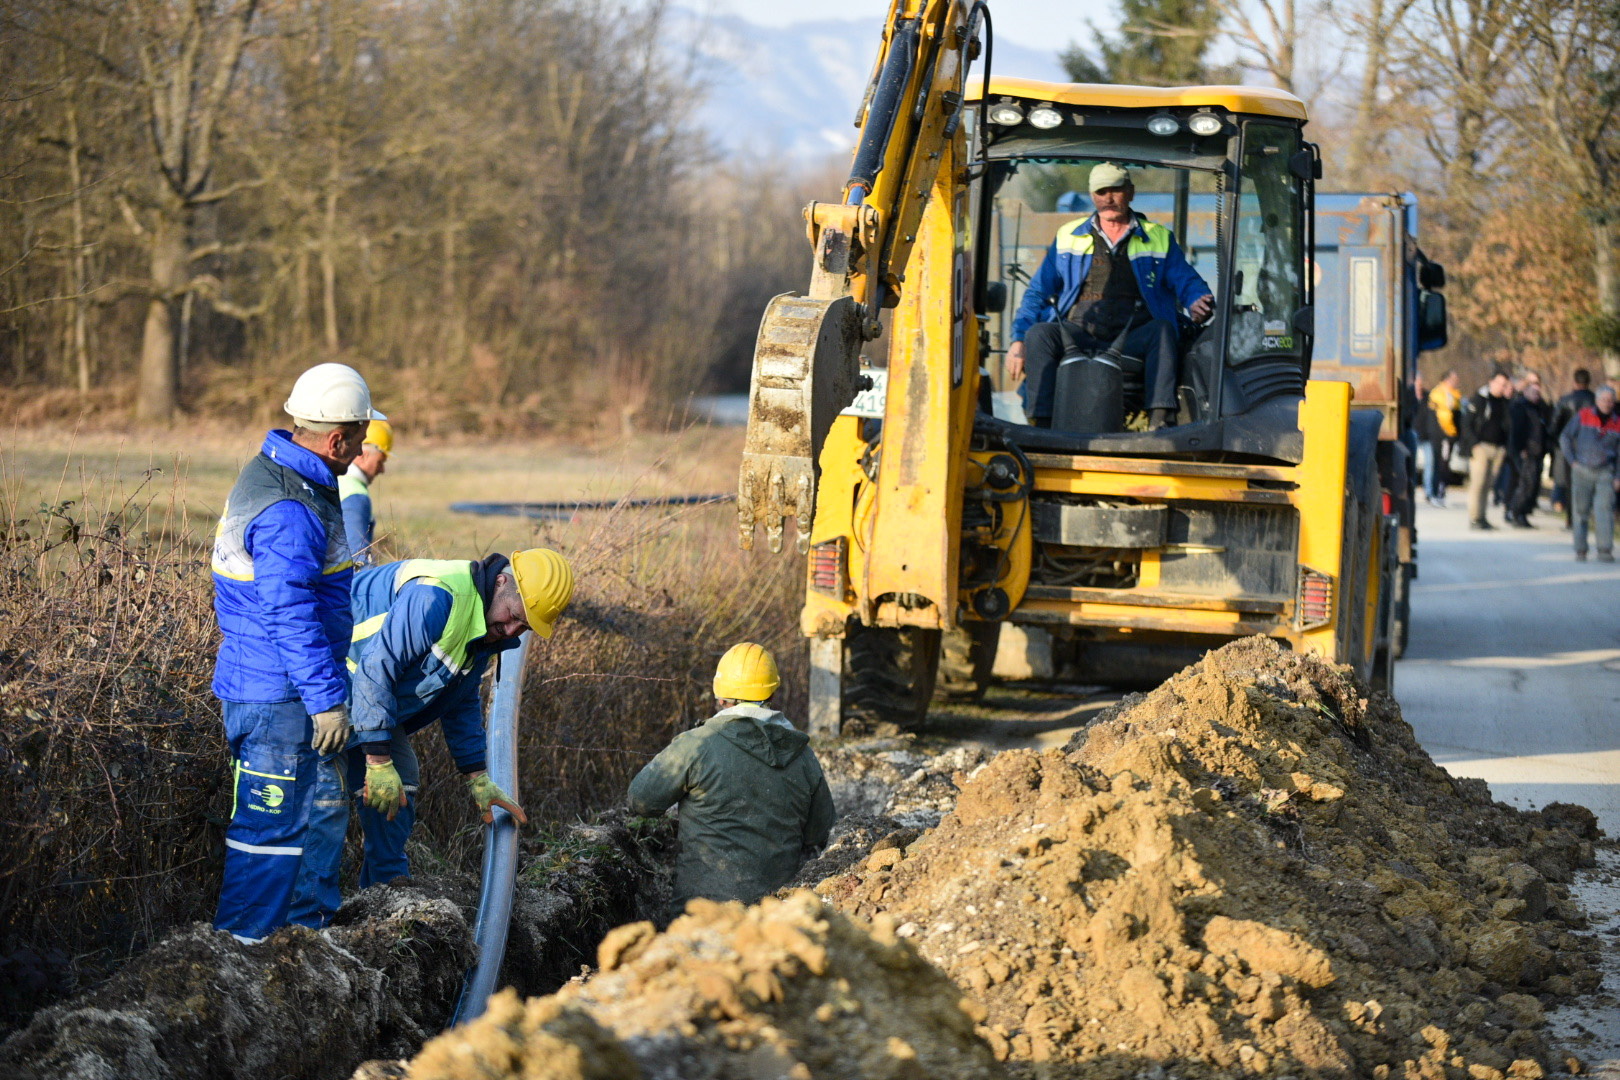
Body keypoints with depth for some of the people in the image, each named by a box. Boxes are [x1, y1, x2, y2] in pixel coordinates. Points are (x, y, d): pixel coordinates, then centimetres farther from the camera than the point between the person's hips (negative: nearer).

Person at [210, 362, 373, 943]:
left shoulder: (272, 474, 11)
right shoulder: (289, 512, -23)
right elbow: (291, 616, -26)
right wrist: (327, 699, -23)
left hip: (256, 685, 11)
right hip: (277, 697, -11)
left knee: (268, 822, 18)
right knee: (272, 827, -4)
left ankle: (240, 940, 26)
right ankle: (244, 945, 2)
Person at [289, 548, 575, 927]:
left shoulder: (486, 626, 2)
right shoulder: (434, 597, -32)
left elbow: (461, 703, 16)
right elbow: (376, 668, -33)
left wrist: (477, 778, 14)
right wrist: (378, 760, -31)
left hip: (377, 695, 10)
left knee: (399, 789, 11)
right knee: (329, 795, -18)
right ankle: (310, 921, -18)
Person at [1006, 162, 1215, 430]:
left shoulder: (1159, 238, 18)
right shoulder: (1068, 237, 21)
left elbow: (1188, 283, 12)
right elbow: (1038, 292, 19)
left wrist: (1197, 304, -14)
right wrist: (1018, 340, 4)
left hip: (1132, 340, -1)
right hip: (1079, 335, 1)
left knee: (1162, 329, -33)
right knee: (1039, 333, -28)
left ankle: (1159, 420, -43)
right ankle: (1042, 424, -36)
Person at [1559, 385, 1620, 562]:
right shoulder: (1583, 416, 3)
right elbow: (1565, 438, 8)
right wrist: (1572, 461, -1)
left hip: (1605, 473, 0)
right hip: (1582, 471, 0)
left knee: (1605, 509, -13)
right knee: (1580, 511, 3)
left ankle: (1604, 551, -14)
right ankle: (1580, 551, 12)